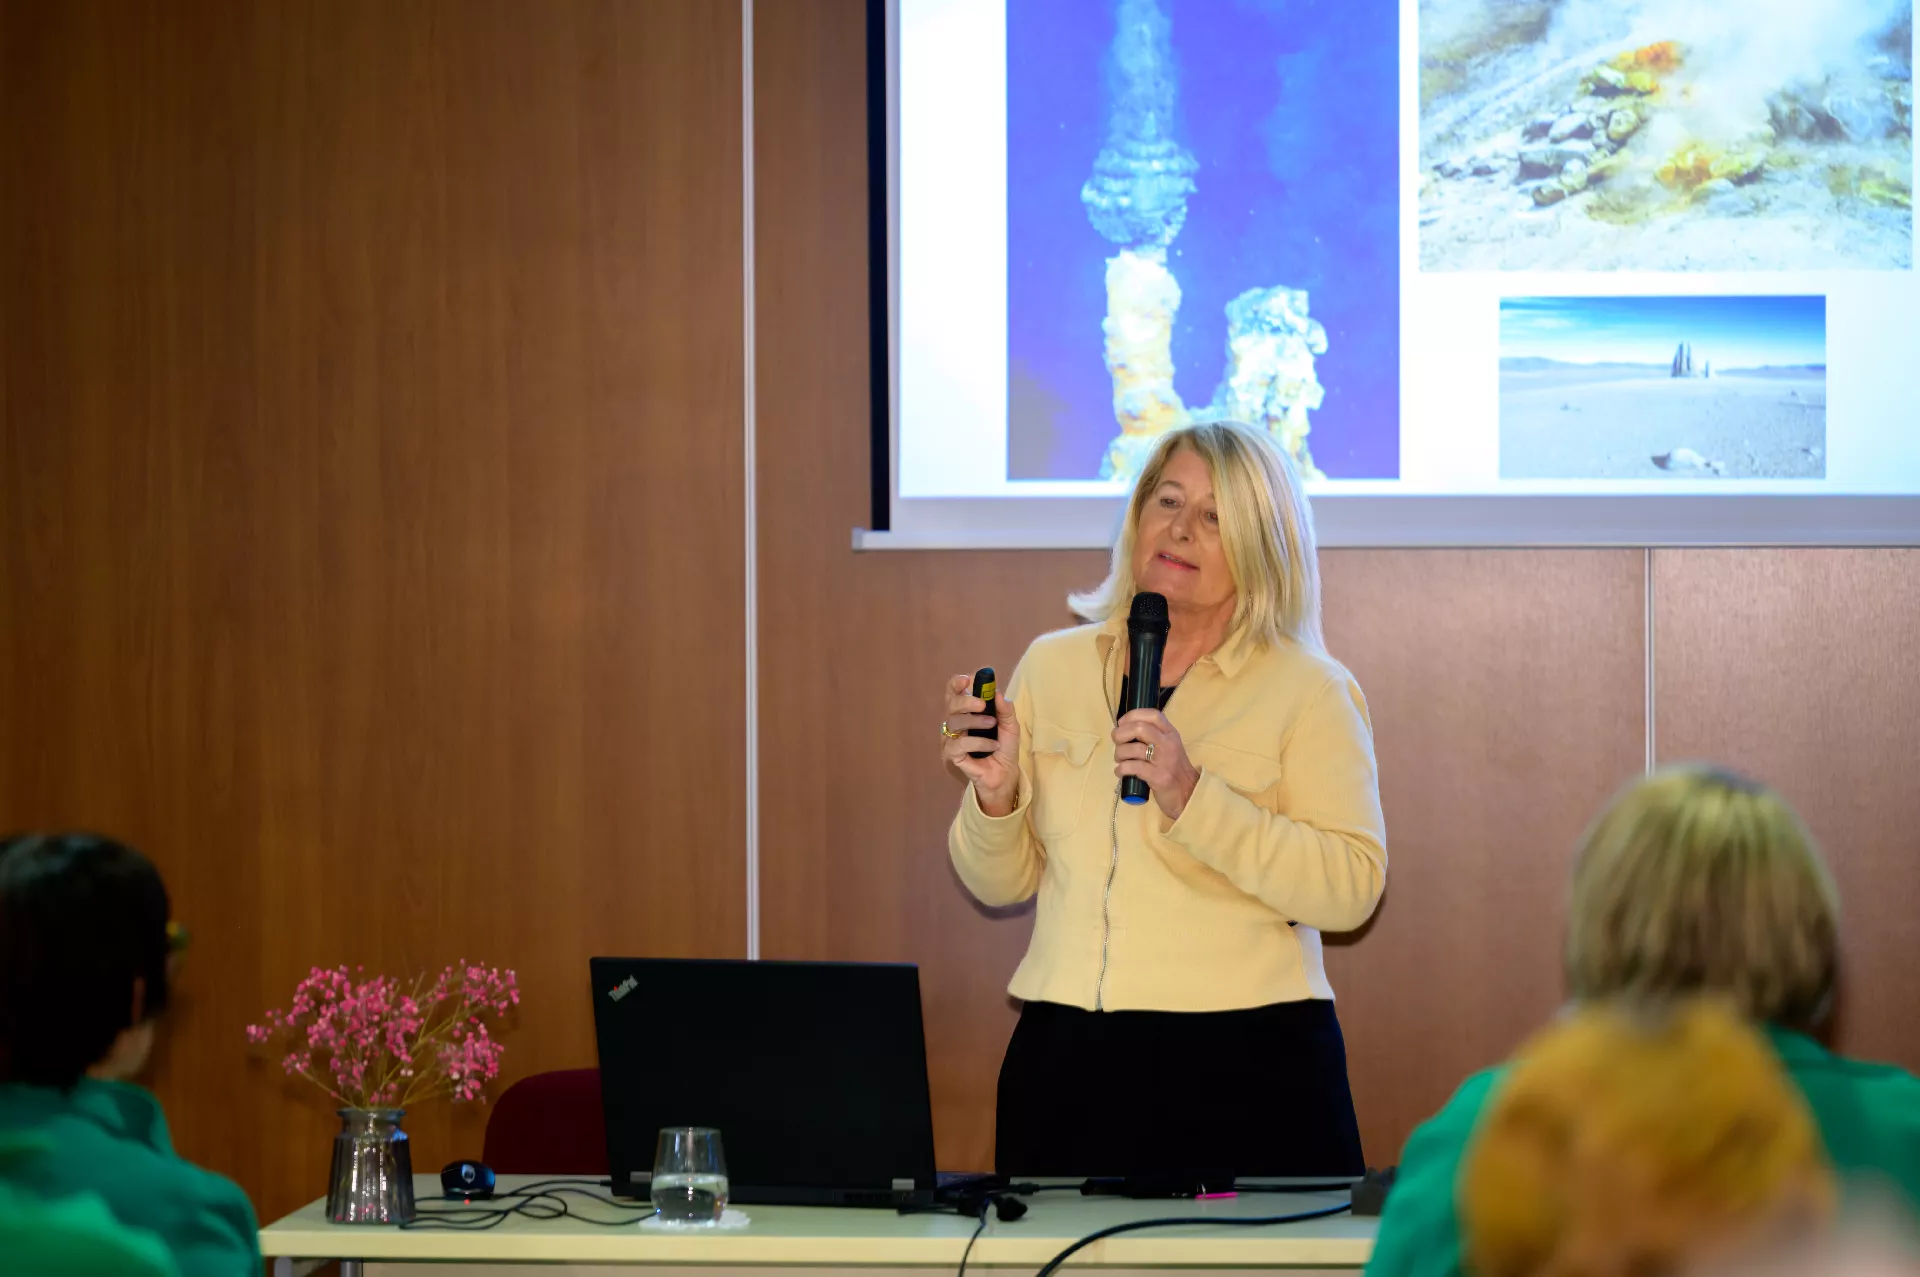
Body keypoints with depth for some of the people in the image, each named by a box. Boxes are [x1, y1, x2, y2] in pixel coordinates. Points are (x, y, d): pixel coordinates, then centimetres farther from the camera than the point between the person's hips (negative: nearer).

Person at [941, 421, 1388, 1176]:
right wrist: (996, 796, -7)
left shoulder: (1309, 691, -1)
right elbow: (1004, 882, 14)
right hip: (1067, 1064, 3)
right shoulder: (1053, 666, 11)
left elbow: (1352, 888, -12)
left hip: (1244, 1065, -3)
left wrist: (1192, 796, -20)